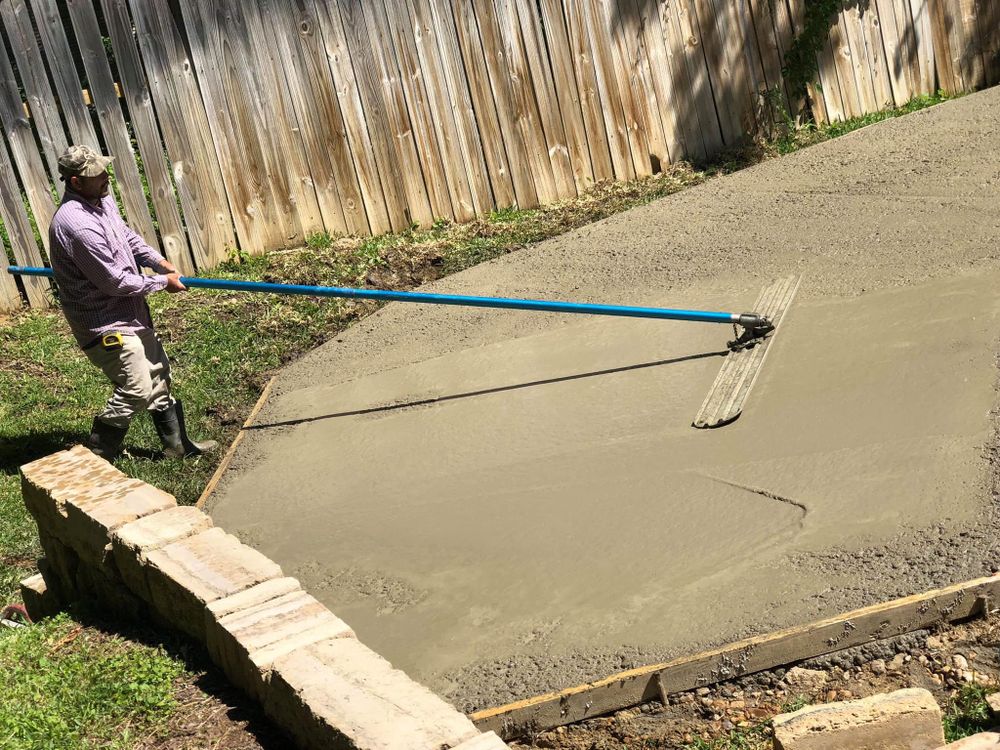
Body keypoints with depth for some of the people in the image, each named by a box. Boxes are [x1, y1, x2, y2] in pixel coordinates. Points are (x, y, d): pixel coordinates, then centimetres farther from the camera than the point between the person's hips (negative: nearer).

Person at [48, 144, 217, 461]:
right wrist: (163, 281, -12)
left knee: (158, 374, 18)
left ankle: (177, 443, 32)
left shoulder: (102, 199, 0)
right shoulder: (76, 224, -30)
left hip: (131, 312, 10)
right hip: (104, 323, -10)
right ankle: (95, 458, 10)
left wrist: (160, 261, 6)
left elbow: (128, 236, 19)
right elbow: (116, 281, -25)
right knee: (136, 391, -6)